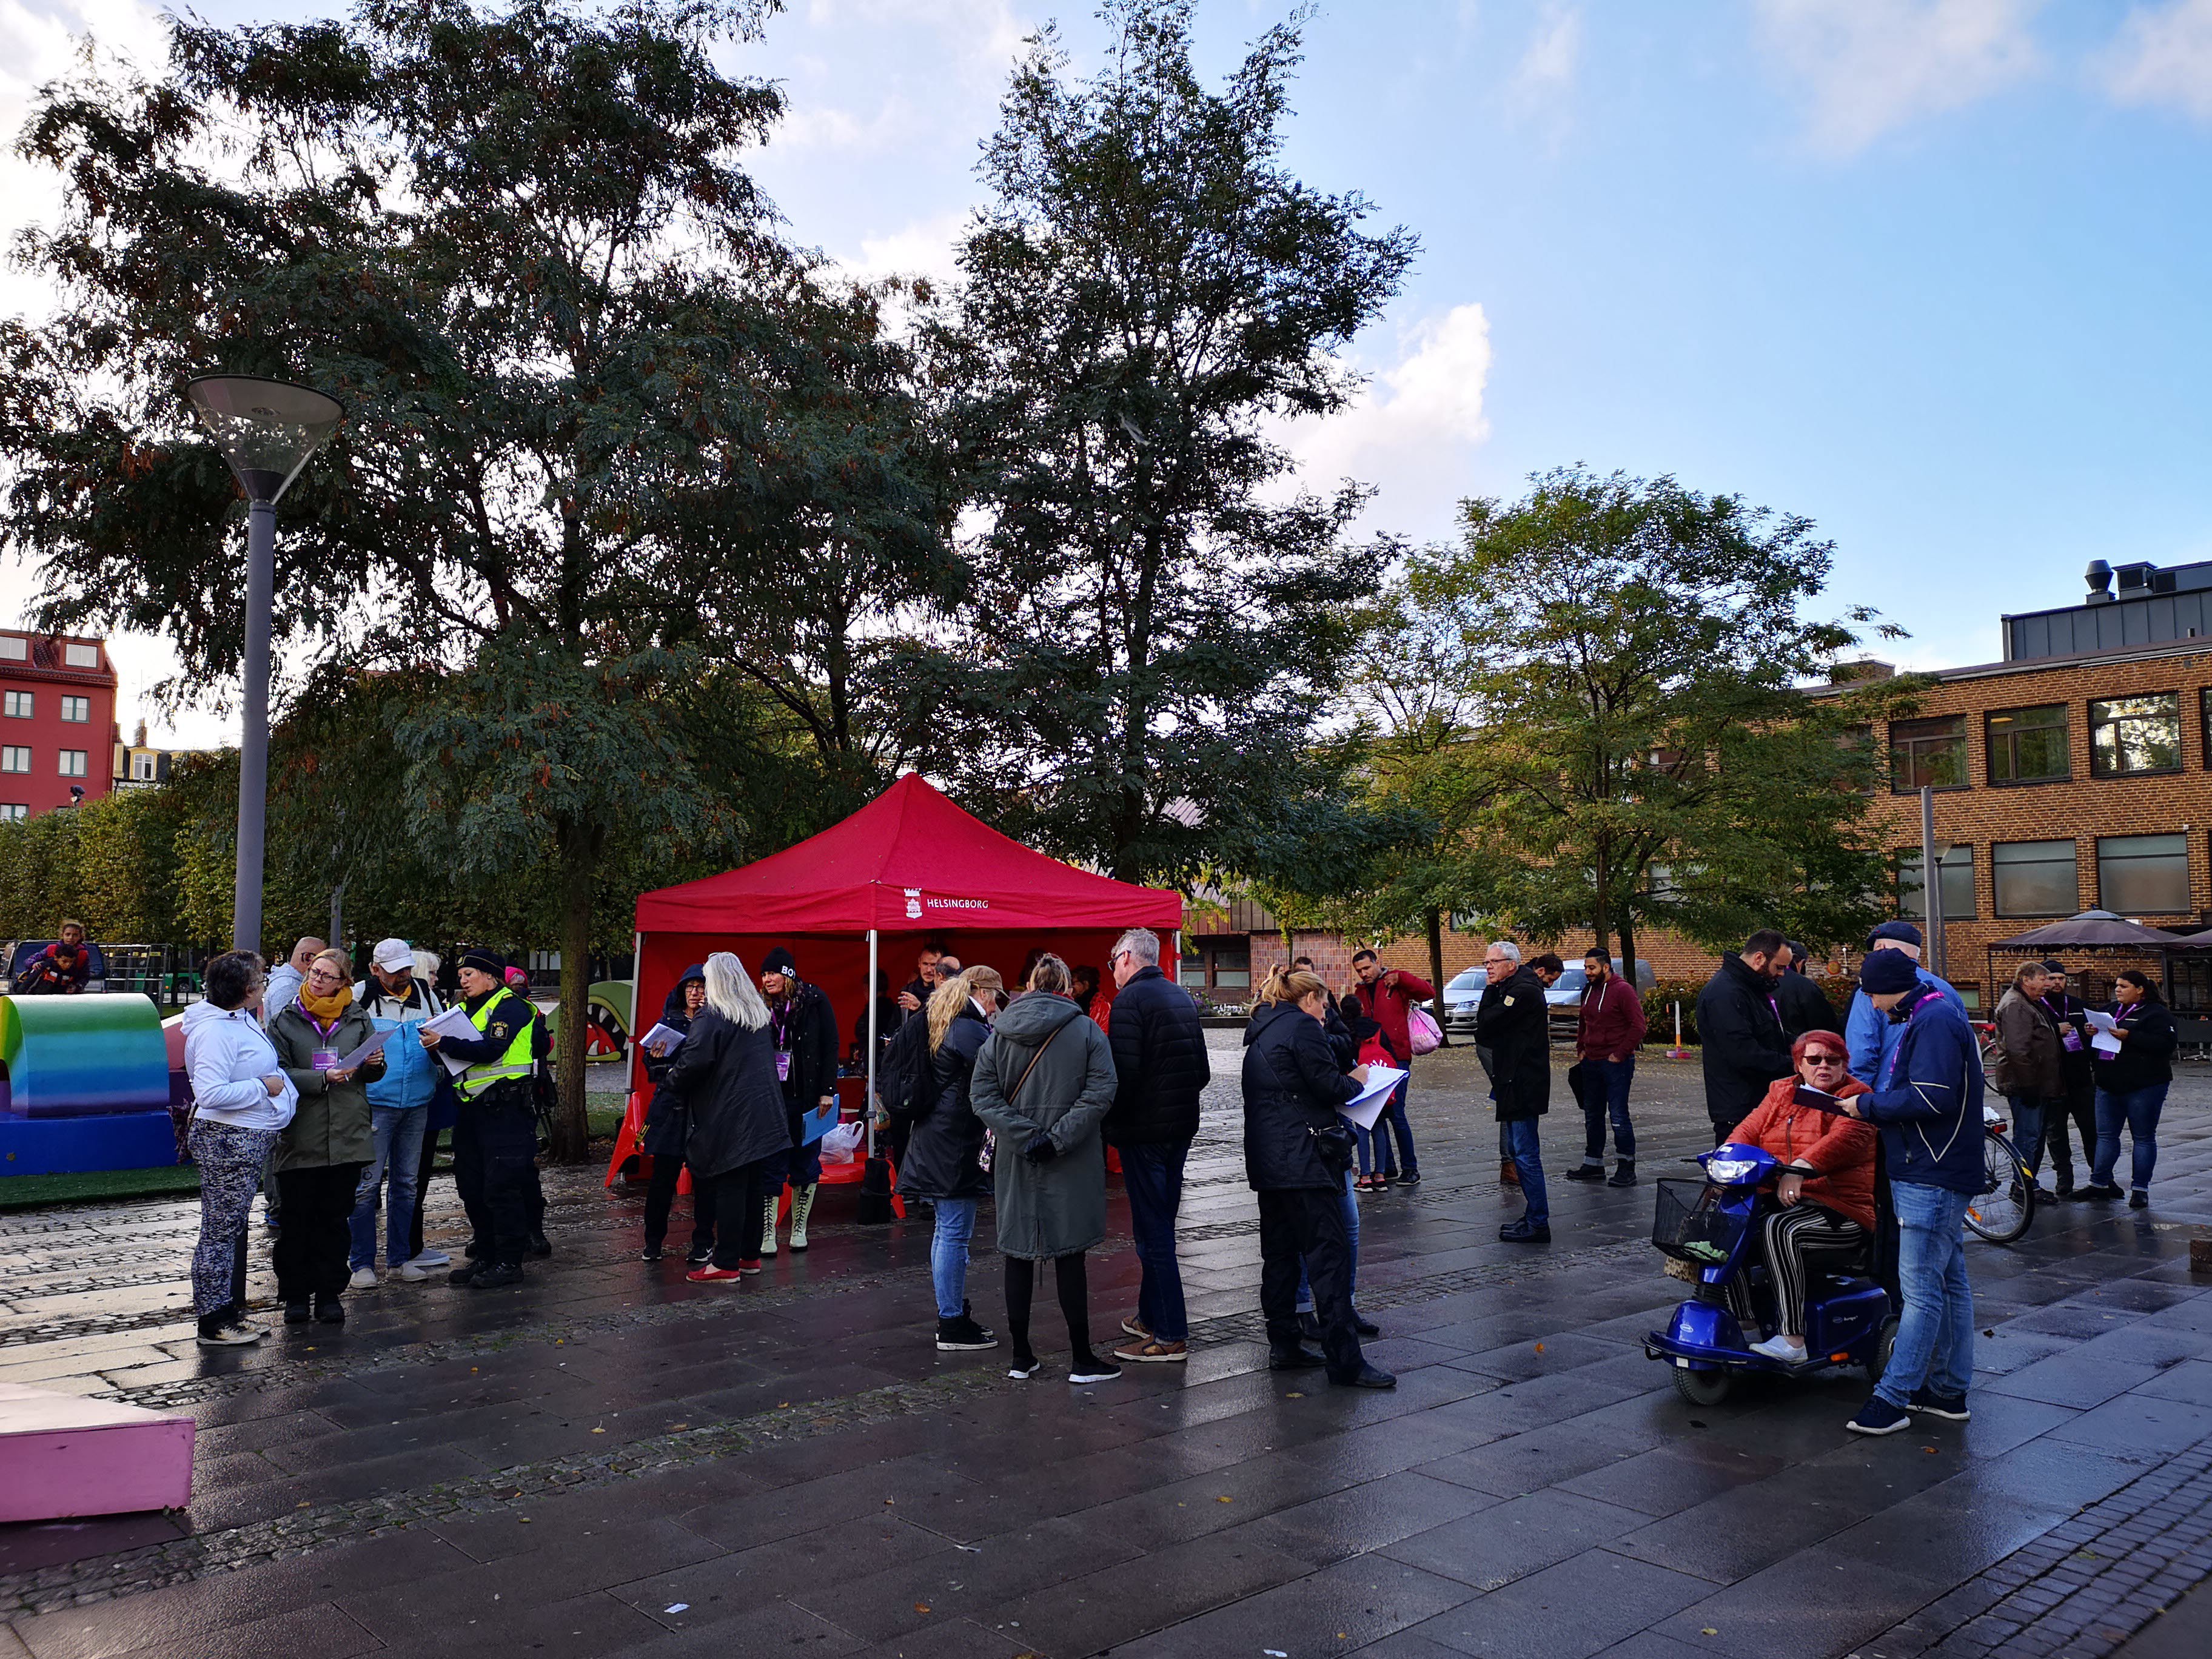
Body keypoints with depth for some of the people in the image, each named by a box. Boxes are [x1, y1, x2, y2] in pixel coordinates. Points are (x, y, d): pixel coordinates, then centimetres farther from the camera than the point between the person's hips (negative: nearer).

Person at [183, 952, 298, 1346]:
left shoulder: (242, 1020, 10)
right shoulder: (215, 1030, -21)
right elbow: (211, 1093, -28)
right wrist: (263, 1086, -19)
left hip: (248, 1139, 11)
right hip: (227, 1140, -11)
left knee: (233, 1229, 18)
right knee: (220, 1230, -1)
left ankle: (231, 1312, 28)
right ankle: (213, 1323, 7)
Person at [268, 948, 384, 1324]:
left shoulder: (357, 1018, 8)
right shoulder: (286, 1020, 3)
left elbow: (370, 1072, 15)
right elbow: (279, 1074, -5)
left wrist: (374, 1064, -7)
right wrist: (323, 1079, -17)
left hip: (347, 1134, 2)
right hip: (300, 1135, -1)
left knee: (336, 1217, 8)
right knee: (298, 1219, 5)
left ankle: (330, 1293, 17)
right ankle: (295, 1293, 17)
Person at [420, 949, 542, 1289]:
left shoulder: (509, 1006, -8)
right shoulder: (465, 1009, 19)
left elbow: (491, 1048, -22)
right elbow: (460, 1054, 18)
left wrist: (444, 1043, -20)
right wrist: (438, 1048, -4)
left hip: (505, 1110, -9)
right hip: (471, 1108, 9)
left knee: (502, 1187, -6)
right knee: (472, 1186, 13)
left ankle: (509, 1262, 2)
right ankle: (485, 1256, 24)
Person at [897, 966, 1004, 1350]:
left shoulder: (946, 1025, 15)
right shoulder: (971, 1030, -16)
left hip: (935, 1140, 11)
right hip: (956, 1144, -11)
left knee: (946, 1229, 16)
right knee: (955, 1233, -5)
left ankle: (951, 1310, 25)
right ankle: (952, 1325, 0)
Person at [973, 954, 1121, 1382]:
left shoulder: (999, 1033, 3)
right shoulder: (1086, 1030, -4)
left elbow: (981, 1094, -5)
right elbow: (1100, 1092, -14)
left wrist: (1024, 1135, -11)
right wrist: (1057, 1137, -15)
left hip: (1015, 1163, 2)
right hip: (1070, 1167, -2)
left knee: (1019, 1255, 11)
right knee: (1069, 1256, 5)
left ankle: (1021, 1357, 18)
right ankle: (1082, 1359, 11)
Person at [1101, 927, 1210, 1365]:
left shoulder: (1130, 1000, -14)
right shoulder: (1182, 997, 13)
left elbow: (1124, 1072, -22)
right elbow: (1203, 1070, 17)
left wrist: (1111, 1125, -12)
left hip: (1143, 1131, -8)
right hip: (1182, 1128, 9)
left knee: (1153, 1233, -3)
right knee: (1159, 1226, 19)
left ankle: (1171, 1337, 1)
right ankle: (1151, 1316, 29)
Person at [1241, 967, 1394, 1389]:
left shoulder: (1261, 1033, 18)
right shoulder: (1303, 1026, -8)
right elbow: (1327, 1085, -13)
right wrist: (1356, 1080, 6)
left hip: (1266, 1157, 9)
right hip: (1303, 1157, -9)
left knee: (1280, 1251, 13)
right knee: (1329, 1252, -8)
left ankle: (1283, 1346, 18)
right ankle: (1345, 1361, -7)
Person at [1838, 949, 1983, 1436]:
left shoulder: (1934, 1022, -17)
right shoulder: (1936, 1016, 17)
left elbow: (1931, 1099, -25)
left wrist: (1868, 1105, -14)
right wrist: (1873, 1103, 8)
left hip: (1932, 1177, -11)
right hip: (1935, 1173, 11)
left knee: (1921, 1289, -7)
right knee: (1949, 1282, 15)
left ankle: (1893, 1397, -5)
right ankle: (1948, 1391, 24)